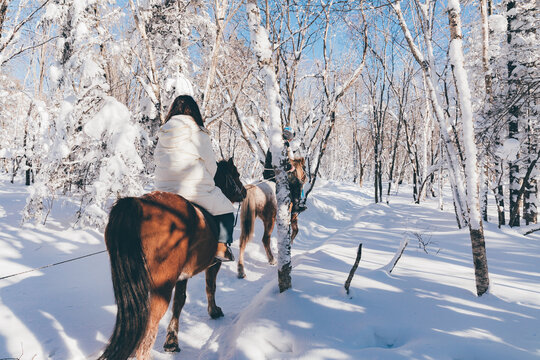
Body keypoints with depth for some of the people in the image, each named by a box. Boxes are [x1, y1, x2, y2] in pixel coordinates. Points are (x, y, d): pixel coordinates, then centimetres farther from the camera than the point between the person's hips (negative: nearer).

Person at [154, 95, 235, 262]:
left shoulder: (163, 134, 8)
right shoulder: (199, 133, -8)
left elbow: (157, 159, 15)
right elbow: (211, 165, -3)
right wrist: (206, 181, 16)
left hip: (164, 191, 6)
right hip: (195, 190, -5)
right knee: (226, 210, 13)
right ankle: (221, 248, 5)